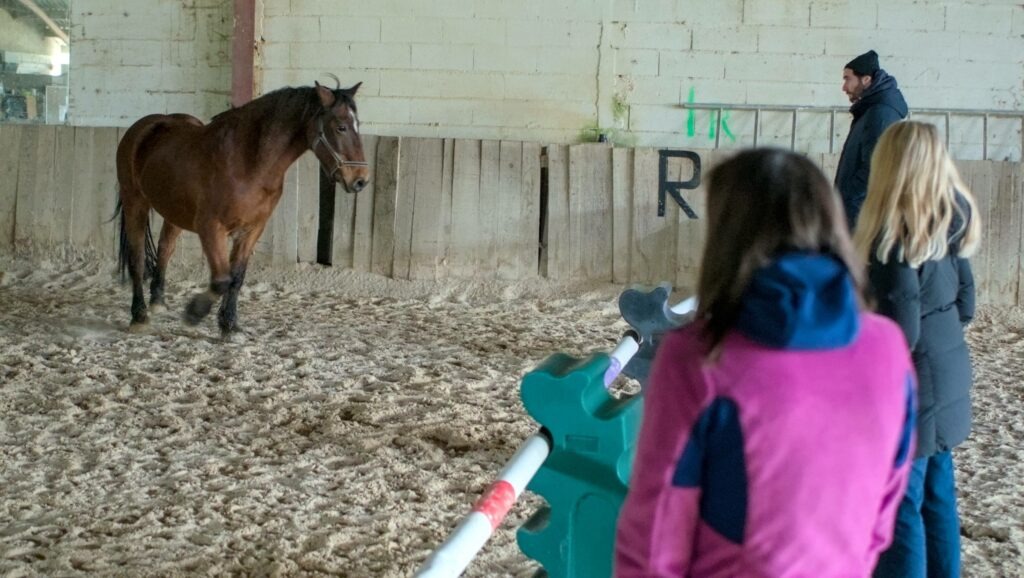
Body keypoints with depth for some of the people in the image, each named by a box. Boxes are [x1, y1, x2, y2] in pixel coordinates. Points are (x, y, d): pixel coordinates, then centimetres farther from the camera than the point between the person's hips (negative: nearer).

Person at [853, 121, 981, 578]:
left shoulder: (897, 242, -22)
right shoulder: (949, 228, 2)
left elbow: (898, 333, -21)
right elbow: (965, 307, 10)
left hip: (912, 385, -8)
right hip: (949, 377, 8)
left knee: (900, 503, 2)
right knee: (936, 494, 18)